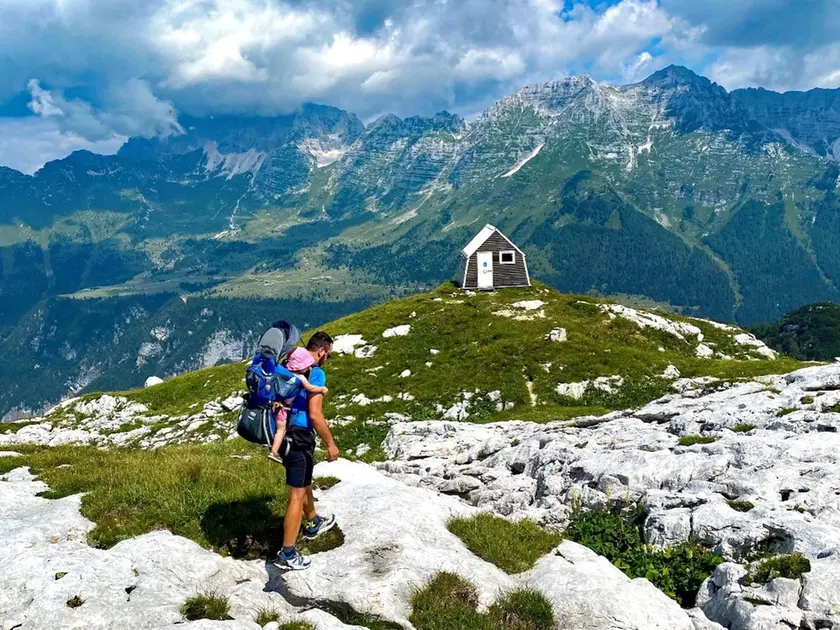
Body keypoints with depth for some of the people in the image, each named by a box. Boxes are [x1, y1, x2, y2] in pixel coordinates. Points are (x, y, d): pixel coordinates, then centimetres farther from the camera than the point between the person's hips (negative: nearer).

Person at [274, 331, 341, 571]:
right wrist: (330, 444, -12)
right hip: (300, 437, -9)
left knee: (304, 481, 28)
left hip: (283, 433, 9)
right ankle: (287, 554, 5)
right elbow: (315, 415, -22)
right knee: (297, 495, 0)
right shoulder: (316, 373, -16)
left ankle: (314, 523, 49)